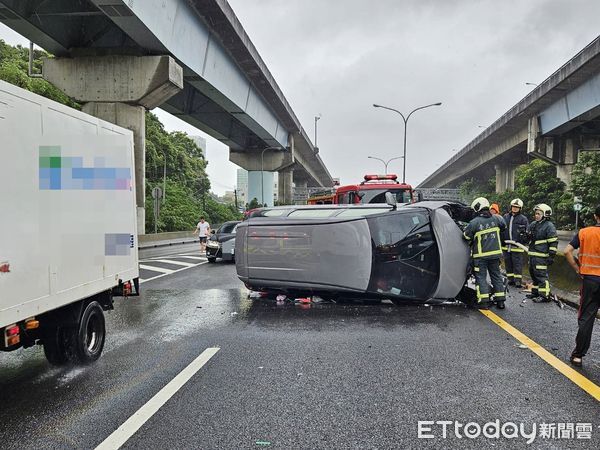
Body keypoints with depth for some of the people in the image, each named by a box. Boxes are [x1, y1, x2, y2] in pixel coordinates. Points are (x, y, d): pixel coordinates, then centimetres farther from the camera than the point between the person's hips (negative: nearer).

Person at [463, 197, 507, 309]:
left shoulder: (474, 223, -15)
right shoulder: (496, 219, -2)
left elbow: (466, 236, -8)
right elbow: (504, 226, 16)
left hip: (480, 255, -4)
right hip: (495, 253, 4)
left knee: (481, 277, 3)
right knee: (496, 275, 14)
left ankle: (483, 301, -1)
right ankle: (500, 300, 18)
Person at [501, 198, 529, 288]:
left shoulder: (523, 219, -1)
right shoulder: (505, 217, 11)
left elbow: (527, 232, 1)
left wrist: (524, 241, -9)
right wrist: (502, 241, 13)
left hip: (517, 246, -5)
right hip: (506, 245, 5)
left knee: (517, 263, -2)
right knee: (508, 263, 11)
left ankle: (518, 281, 4)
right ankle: (510, 279, 20)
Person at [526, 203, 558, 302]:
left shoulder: (549, 226, -10)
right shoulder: (533, 224, 14)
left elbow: (553, 242, -13)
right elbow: (528, 237, 29)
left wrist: (551, 256, -15)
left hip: (541, 256, -9)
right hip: (532, 254, 9)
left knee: (541, 275, -9)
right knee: (533, 274, 16)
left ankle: (544, 295, -3)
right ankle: (535, 292, 28)